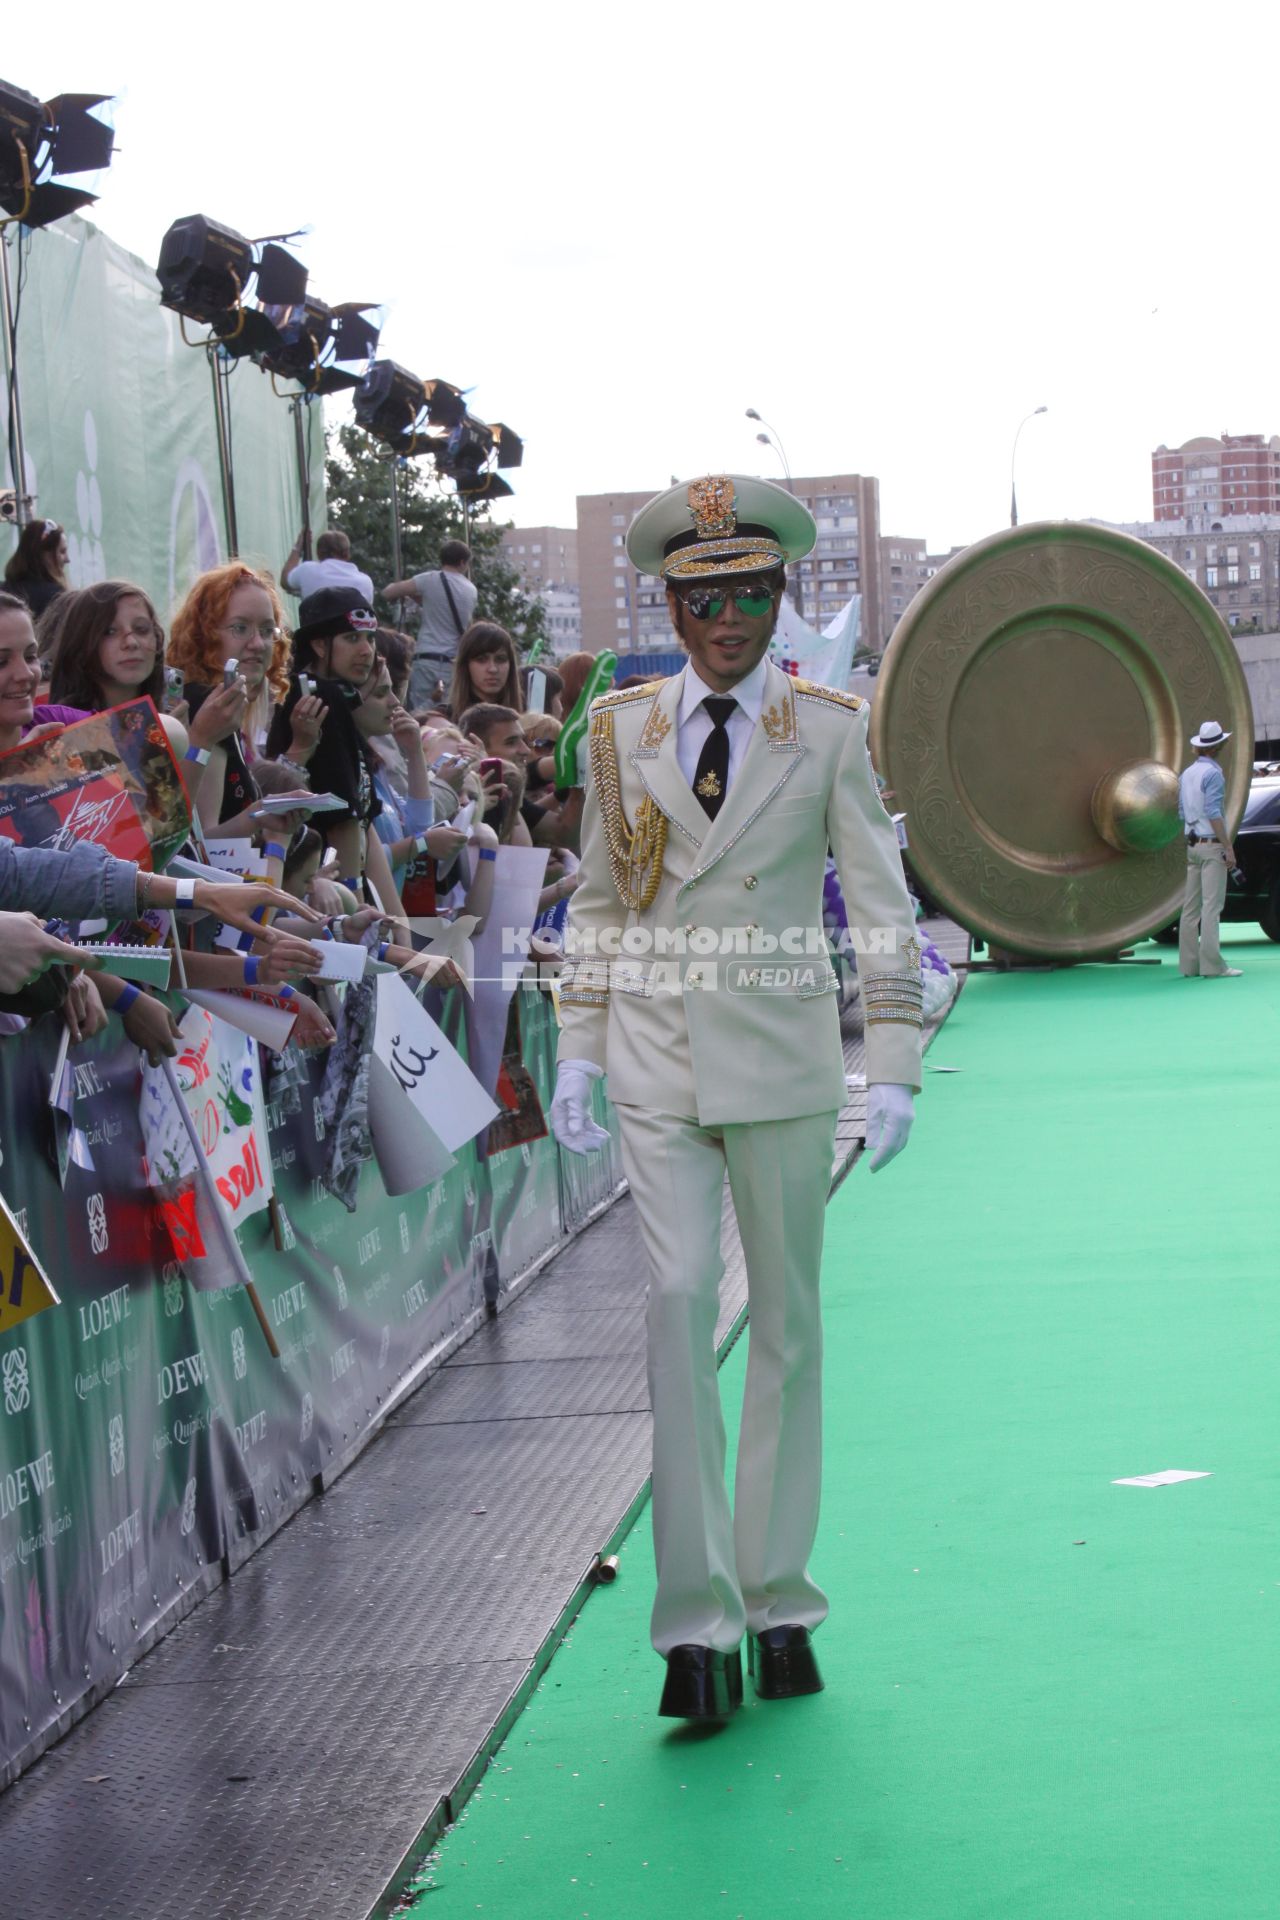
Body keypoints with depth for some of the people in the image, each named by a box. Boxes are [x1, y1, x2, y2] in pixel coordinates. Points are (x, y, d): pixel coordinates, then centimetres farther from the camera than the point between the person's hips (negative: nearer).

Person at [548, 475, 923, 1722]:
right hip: (658, 1066, 0)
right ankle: (695, 1615, -8)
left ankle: (776, 1602, 16)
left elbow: (881, 904, 2)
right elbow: (595, 900, 14)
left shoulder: (830, 732, 2)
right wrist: (577, 1048, 7)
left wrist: (893, 1068, -4)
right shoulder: (621, 731, 7)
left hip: (784, 1065, 0)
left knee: (787, 1321, 6)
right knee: (679, 1299, -11)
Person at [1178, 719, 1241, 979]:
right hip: (1211, 845, -8)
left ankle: (1189, 964, 8)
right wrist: (1228, 847, -16)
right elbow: (1213, 813, -17)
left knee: (1191, 907, 7)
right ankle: (1212, 965, -13)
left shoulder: (1186, 774, 14)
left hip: (1192, 845, 8)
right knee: (1211, 905, -10)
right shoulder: (1213, 773, -11)